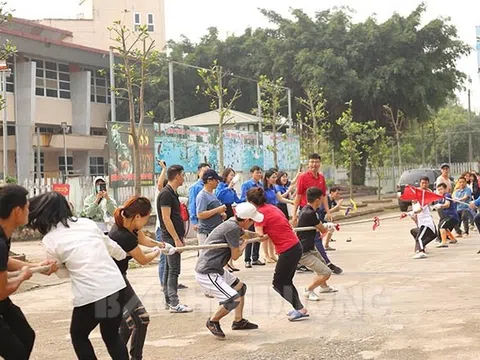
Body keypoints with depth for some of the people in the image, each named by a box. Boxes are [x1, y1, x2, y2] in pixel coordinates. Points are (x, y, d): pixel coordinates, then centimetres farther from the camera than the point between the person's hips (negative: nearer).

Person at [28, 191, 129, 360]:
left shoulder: (49, 239, 0)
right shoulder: (87, 223, 12)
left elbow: (62, 272, 13)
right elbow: (111, 247, 26)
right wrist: (124, 254, 47)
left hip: (90, 294, -4)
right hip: (117, 286, 5)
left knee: (78, 336, 23)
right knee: (111, 336, 25)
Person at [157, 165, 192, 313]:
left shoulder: (172, 193, 15)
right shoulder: (166, 194, -15)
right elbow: (166, 218, -20)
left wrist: (180, 237, 20)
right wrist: (176, 239, -21)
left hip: (174, 237, 10)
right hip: (171, 237, -10)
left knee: (169, 268, 12)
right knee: (174, 269, -9)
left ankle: (169, 300, 18)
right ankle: (174, 304, -8)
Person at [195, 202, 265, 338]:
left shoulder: (234, 224, 10)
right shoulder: (232, 228, -20)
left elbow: (244, 234, 35)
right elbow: (235, 255, -12)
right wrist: (243, 246, 9)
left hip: (217, 270, 11)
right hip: (206, 274, -11)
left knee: (240, 287, 25)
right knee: (234, 300, -19)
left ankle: (238, 321, 38)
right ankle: (213, 321, 5)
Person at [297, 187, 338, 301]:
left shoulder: (305, 209, 4)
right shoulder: (311, 214, -26)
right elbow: (323, 230, -10)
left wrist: (325, 227, 3)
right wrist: (327, 227, 14)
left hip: (309, 248, 10)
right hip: (303, 253, -10)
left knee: (322, 263, 31)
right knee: (326, 273, -12)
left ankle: (324, 286, 52)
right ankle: (309, 290, 6)